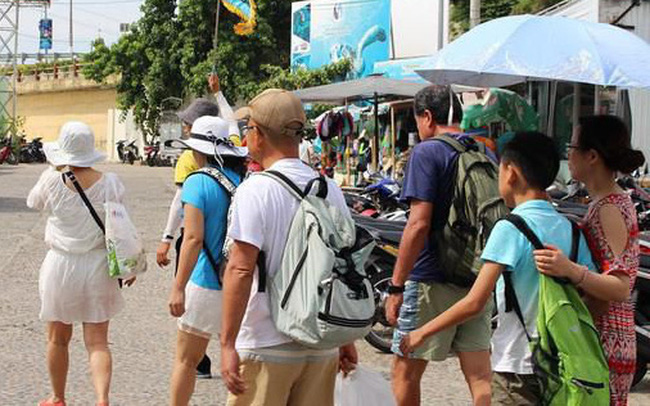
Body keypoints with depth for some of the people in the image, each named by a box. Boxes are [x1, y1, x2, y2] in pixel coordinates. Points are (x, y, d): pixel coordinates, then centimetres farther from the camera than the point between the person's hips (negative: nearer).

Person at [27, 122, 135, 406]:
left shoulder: (52, 180, -12)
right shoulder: (110, 184, -8)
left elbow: (33, 202, 10)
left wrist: (55, 168, 13)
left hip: (61, 266, -1)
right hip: (98, 266, 1)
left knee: (58, 339, 17)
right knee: (98, 342, 3)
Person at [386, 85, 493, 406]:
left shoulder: (427, 153, -10)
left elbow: (419, 224, -18)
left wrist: (396, 287, -16)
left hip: (432, 282, -6)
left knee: (405, 373, 8)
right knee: (480, 377, 5)